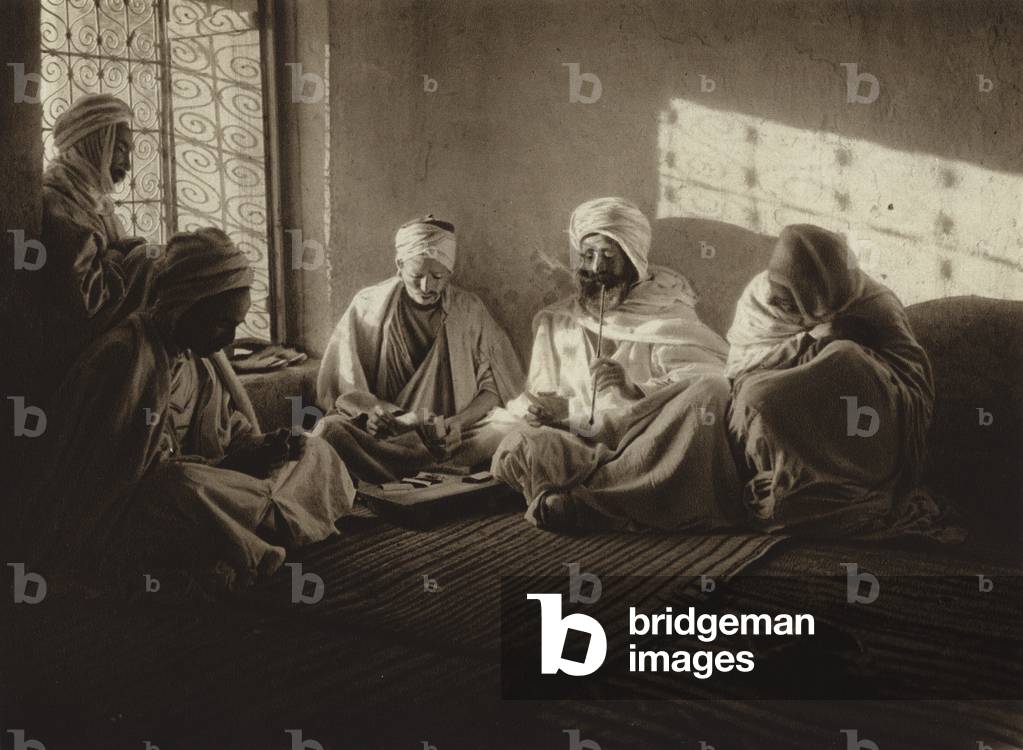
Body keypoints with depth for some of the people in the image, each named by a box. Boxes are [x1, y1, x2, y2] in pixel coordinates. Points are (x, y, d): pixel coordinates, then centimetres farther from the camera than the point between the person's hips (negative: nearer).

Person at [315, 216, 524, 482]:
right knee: (330, 429, -31)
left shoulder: (468, 310, 4)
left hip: (451, 434, 1)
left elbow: (495, 385, 2)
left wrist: (458, 423, -17)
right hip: (384, 428, 0)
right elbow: (339, 385, 2)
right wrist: (372, 410, -20)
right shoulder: (368, 307, 2)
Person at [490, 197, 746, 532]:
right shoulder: (554, 324, 20)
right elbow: (538, 399, 19)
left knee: (711, 390, -30)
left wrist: (634, 392, -21)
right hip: (581, 446, 1)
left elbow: (707, 385, -6)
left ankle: (582, 497, -34)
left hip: (653, 448, -1)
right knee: (519, 445, -26)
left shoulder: (667, 319, 9)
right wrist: (545, 410, -6)